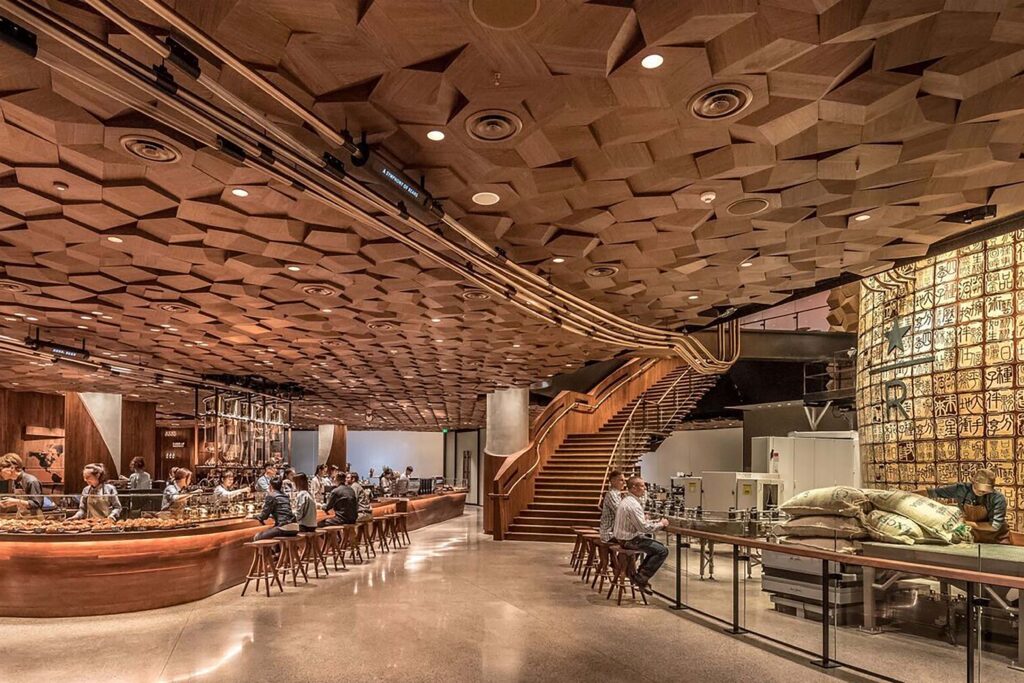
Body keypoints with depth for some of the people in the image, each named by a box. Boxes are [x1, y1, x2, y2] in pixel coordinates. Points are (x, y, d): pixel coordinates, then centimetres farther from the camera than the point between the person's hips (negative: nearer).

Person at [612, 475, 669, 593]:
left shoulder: (627, 500, 12)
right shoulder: (633, 504, -22)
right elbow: (644, 528, -25)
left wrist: (656, 522, 7)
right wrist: (661, 524, -10)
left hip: (624, 537, 10)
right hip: (630, 540, -10)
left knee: (658, 546, 18)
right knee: (662, 551, -11)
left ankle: (640, 575, 18)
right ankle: (641, 579, -5)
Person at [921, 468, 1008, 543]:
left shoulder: (998, 499, -25)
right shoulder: (961, 489, -19)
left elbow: (994, 526, -24)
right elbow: (933, 492, -12)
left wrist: (968, 523, -27)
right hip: (974, 536, 2)